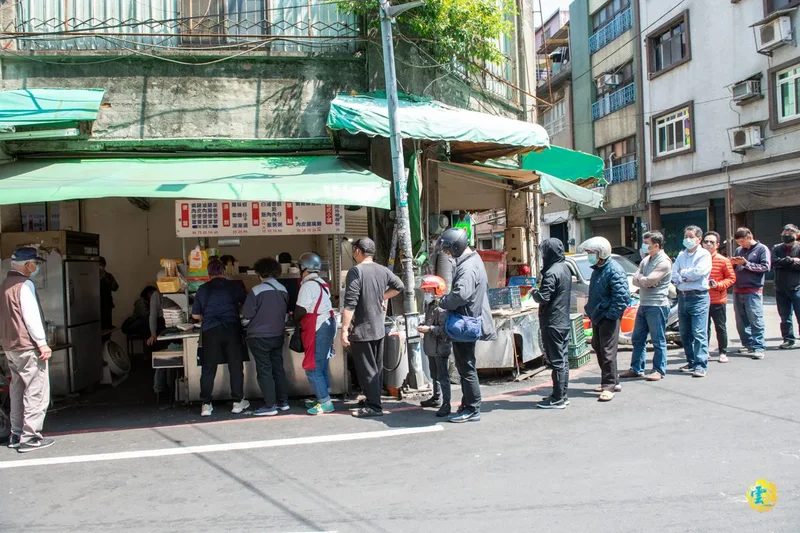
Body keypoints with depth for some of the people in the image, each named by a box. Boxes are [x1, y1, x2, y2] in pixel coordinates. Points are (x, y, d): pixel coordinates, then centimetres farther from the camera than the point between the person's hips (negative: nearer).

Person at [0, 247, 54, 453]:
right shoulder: (24, 284, -14)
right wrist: (42, 343, -16)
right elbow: (31, 316, -19)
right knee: (36, 392, -4)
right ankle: (30, 438, -4)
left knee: (17, 390, 15)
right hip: (28, 347, -9)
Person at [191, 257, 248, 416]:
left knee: (208, 369, 7)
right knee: (236, 366, 7)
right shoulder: (233, 286, 3)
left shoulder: (202, 289, 7)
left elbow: (195, 315, 9)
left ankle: (206, 405, 7)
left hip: (210, 331, 1)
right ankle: (238, 402, 12)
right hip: (232, 329, -1)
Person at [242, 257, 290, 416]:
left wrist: (258, 313, 7)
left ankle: (270, 406, 2)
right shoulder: (283, 290, 2)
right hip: (278, 335, 6)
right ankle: (283, 402, 21)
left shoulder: (256, 291, -16)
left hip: (259, 337, -6)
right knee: (278, 368, 14)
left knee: (264, 371, 0)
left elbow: (247, 314, -13)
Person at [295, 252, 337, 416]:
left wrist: (295, 319, 4)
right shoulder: (321, 283, 13)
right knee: (321, 365, 15)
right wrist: (301, 319, 15)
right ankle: (323, 398, 22)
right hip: (327, 325, 9)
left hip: (317, 329, -9)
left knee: (312, 367, -4)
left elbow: (300, 311, -16)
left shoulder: (308, 285, -15)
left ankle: (325, 402, -2)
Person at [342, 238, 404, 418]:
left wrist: (344, 330, -18)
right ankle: (374, 399, 27)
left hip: (362, 330, -8)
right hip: (379, 328, 8)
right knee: (377, 368, 16)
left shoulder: (355, 272, -17)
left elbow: (350, 304, -21)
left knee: (366, 370, -1)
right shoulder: (383, 270, 4)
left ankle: (374, 406, 3)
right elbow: (399, 286, 18)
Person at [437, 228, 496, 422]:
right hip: (468, 322, 11)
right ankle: (467, 404, 30)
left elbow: (460, 294, -35)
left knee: (466, 368, -1)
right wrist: (447, 301, 8)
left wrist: (443, 302, -15)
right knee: (465, 367, 19)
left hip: (464, 324, -11)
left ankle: (472, 410, 8)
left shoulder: (468, 267, -21)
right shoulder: (473, 260, 12)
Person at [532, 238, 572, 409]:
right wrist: (539, 293, 16)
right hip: (564, 321, 9)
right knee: (563, 359, 13)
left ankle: (557, 399, 1)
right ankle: (562, 394, 22)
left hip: (552, 323, -9)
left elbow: (543, 298, -23)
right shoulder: (565, 269, 11)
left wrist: (534, 293, -3)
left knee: (556, 361, -5)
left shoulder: (552, 272, -19)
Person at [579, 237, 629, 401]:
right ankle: (612, 381, 28)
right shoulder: (597, 269, 14)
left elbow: (622, 296, -21)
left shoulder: (614, 270, -16)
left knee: (608, 352, -7)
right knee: (598, 349, 16)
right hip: (597, 317, 10)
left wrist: (611, 315, -19)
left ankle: (609, 386, -2)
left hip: (608, 318, -10)